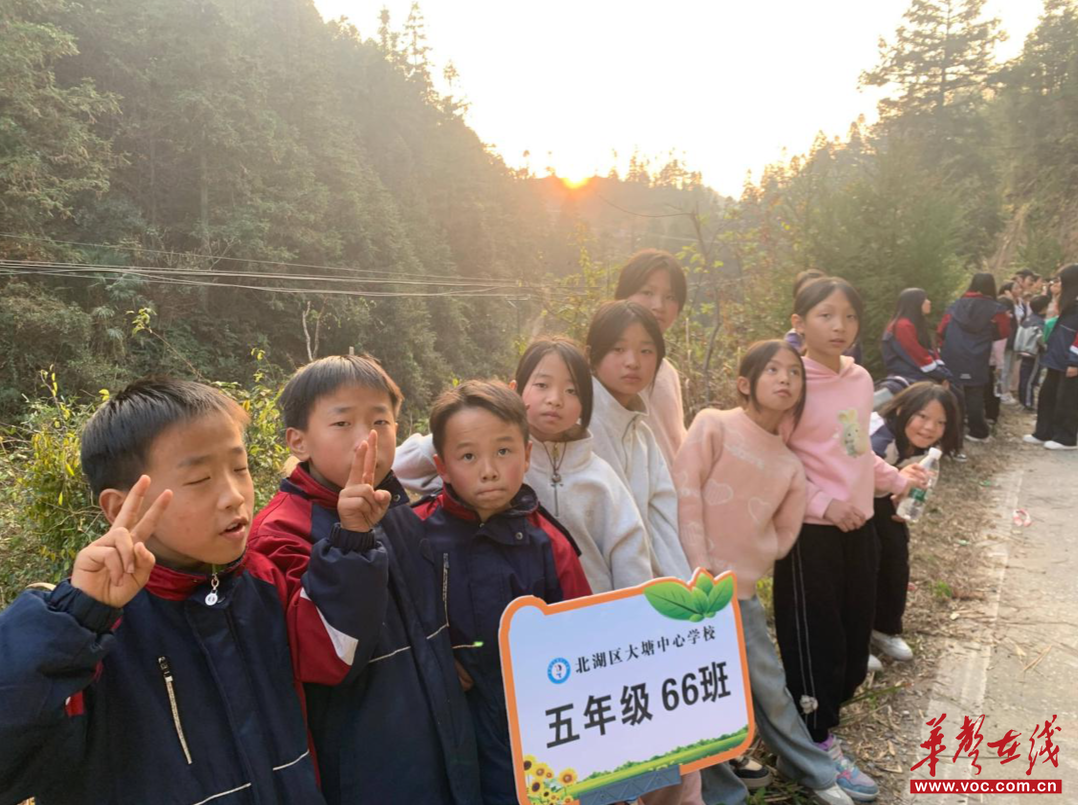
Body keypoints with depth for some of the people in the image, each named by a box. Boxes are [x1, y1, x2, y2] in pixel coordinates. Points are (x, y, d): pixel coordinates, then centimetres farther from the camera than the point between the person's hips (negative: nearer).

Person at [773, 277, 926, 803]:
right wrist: (822, 504, -22)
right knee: (815, 638, 4)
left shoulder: (861, 380, 7)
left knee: (854, 635, 16)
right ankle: (820, 745, 22)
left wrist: (895, 480, 8)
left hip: (859, 527, 7)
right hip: (812, 532, -7)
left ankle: (822, 717, 37)